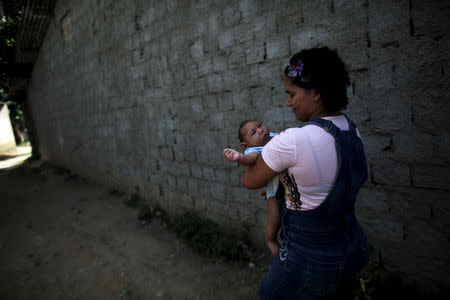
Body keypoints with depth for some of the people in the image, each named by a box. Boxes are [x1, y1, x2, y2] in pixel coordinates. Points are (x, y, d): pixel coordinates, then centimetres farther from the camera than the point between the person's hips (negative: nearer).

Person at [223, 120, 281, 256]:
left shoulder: (273, 136, 1)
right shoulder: (254, 150, -23)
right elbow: (250, 158, -47)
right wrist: (239, 157, -67)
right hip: (275, 188, -7)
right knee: (275, 220, -4)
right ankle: (271, 239, 29)